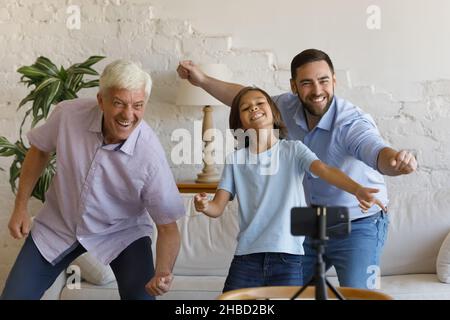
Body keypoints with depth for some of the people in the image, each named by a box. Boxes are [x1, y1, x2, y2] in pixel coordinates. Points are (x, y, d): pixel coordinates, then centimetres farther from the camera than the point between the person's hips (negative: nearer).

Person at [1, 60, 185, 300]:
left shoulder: (151, 156, -29)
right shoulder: (68, 114, -23)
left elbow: (168, 227, -21)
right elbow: (39, 151, 0)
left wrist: (162, 273, -39)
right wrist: (20, 207, 0)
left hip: (122, 232, -2)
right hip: (58, 225, 2)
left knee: (141, 295, -22)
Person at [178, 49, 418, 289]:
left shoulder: (353, 122, -25)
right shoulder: (289, 107, -7)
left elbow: (375, 150, -45)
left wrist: (398, 160, -68)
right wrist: (202, 80, 8)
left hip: (358, 227, -6)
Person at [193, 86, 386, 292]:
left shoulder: (293, 150, 3)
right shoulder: (236, 159, 8)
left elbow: (325, 170, -14)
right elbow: (218, 207, 4)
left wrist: (357, 189, -32)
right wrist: (204, 206, -20)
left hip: (287, 257, -2)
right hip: (246, 258, 2)